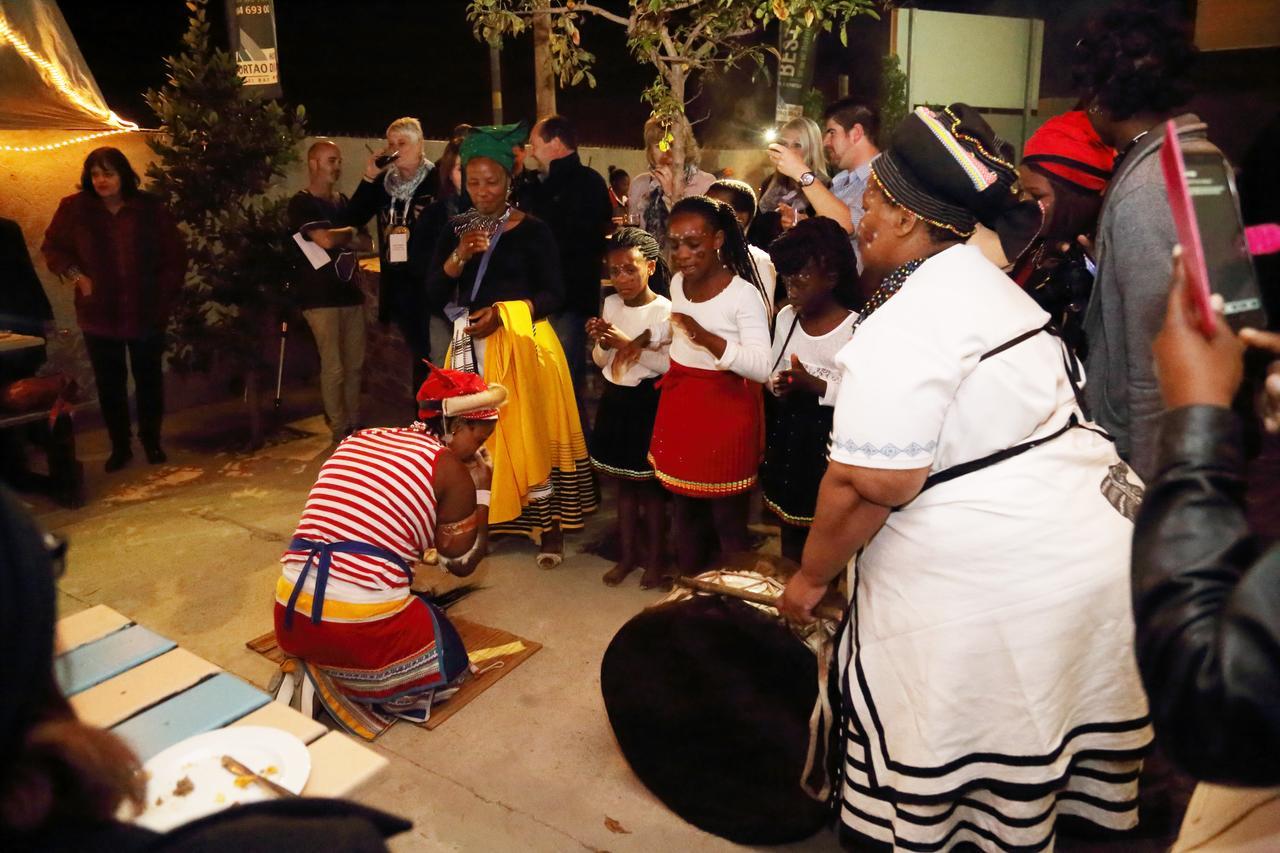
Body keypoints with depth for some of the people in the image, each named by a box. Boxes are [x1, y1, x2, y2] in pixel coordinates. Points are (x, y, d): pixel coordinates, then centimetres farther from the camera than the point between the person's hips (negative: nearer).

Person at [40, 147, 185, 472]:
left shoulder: (150, 207, -3)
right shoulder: (74, 207, -3)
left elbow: (175, 254, 3)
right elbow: (51, 247, 10)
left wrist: (166, 293, -2)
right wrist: (75, 275, -4)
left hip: (146, 313, 0)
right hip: (99, 314, 1)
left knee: (149, 379, 10)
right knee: (109, 383, 8)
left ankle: (152, 440, 28)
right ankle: (120, 446, 22)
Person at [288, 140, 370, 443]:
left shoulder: (343, 201, 17)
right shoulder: (301, 203, -5)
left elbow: (366, 242, 13)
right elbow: (326, 240, -19)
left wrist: (339, 238, -6)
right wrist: (350, 231, 1)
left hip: (351, 292, 6)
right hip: (321, 297, -6)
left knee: (355, 365, 7)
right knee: (333, 368, -5)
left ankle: (355, 425, 17)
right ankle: (340, 432, 5)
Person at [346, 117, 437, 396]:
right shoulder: (384, 182, 10)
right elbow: (352, 220, 3)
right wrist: (369, 177, -5)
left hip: (429, 278, -5)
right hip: (396, 281, 5)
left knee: (436, 352, -2)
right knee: (417, 352, 13)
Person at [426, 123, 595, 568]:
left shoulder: (533, 230, -3)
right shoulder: (455, 230, 8)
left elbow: (554, 293, -6)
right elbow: (433, 293, 2)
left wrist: (503, 314, -17)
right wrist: (460, 256, -14)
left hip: (523, 342, -3)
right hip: (471, 345, 4)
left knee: (532, 430, -1)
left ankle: (548, 524, 9)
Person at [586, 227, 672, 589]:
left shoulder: (663, 310, -14)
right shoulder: (611, 304, 4)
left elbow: (668, 364, -22)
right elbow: (601, 362, 10)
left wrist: (627, 344, -25)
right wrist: (602, 344, -11)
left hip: (646, 402, -6)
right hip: (615, 399, 6)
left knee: (649, 484, 6)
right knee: (623, 481, 15)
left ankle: (655, 557, 22)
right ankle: (629, 552, 29)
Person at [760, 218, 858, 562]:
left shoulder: (856, 327, -17)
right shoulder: (786, 317, 4)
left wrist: (814, 385, -26)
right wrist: (777, 385, -8)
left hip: (829, 440, -6)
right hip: (787, 437, 6)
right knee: (789, 524, 19)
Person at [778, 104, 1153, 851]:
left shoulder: (901, 330, -19)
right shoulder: (987, 281, 12)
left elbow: (867, 485, -23)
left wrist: (811, 576, -9)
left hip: (1004, 574, -9)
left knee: (961, 750, 7)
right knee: (1019, 749, 21)